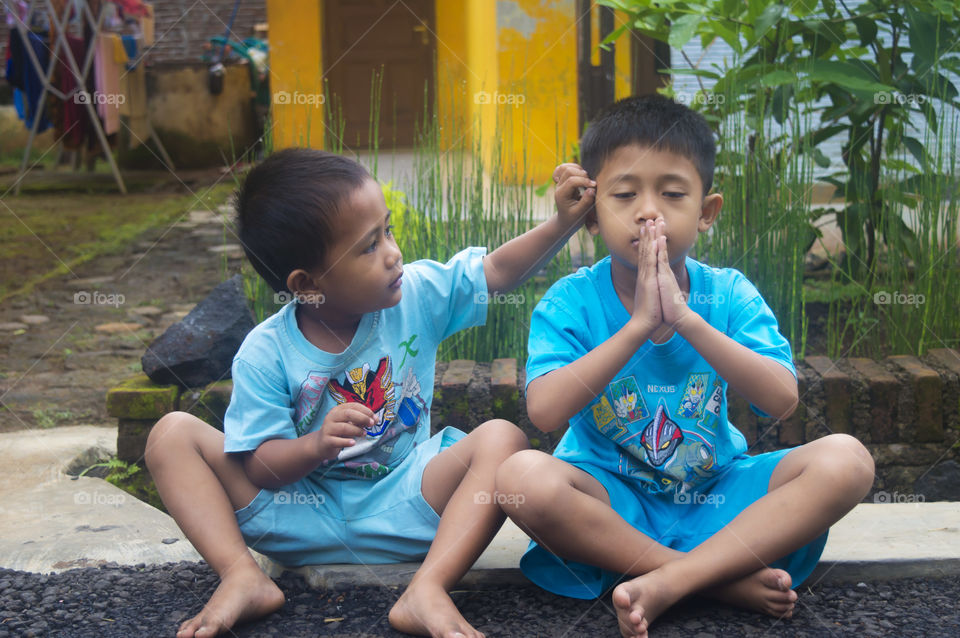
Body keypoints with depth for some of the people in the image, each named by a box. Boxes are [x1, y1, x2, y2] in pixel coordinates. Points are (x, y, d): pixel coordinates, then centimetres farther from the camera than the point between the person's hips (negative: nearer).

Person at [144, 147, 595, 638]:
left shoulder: (416, 294, -5)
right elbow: (262, 465, -13)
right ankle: (243, 578, -27)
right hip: (305, 517, -1)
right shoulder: (266, 353, -12)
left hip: (402, 508, 1)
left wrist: (563, 222, -12)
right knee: (172, 435, -12)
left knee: (501, 440, -24)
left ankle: (426, 590, -37)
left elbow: (497, 271, 2)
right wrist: (315, 446, -33)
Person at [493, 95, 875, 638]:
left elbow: (782, 400, -18)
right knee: (522, 476, -34)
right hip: (610, 499, -2)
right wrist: (638, 326, -27)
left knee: (846, 460, -20)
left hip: (715, 491, 2)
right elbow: (545, 412, -24)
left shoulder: (728, 294, -3)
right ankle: (724, 580, -23)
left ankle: (665, 582, -26)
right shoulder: (570, 302, -9)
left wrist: (685, 319, -25)